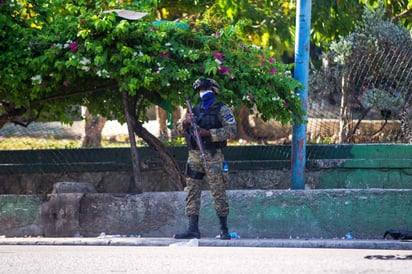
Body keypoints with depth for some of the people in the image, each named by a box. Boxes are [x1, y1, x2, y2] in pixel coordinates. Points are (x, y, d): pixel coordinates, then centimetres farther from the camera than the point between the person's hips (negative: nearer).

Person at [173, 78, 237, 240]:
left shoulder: (222, 109, 2)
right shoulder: (195, 110, 18)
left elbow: (231, 130, -9)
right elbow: (179, 129, 19)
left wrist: (208, 133, -16)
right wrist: (185, 123, -4)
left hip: (212, 155, -5)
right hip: (194, 155, 6)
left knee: (218, 193, -5)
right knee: (192, 192, 0)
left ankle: (224, 229, 1)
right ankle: (193, 229, 0)